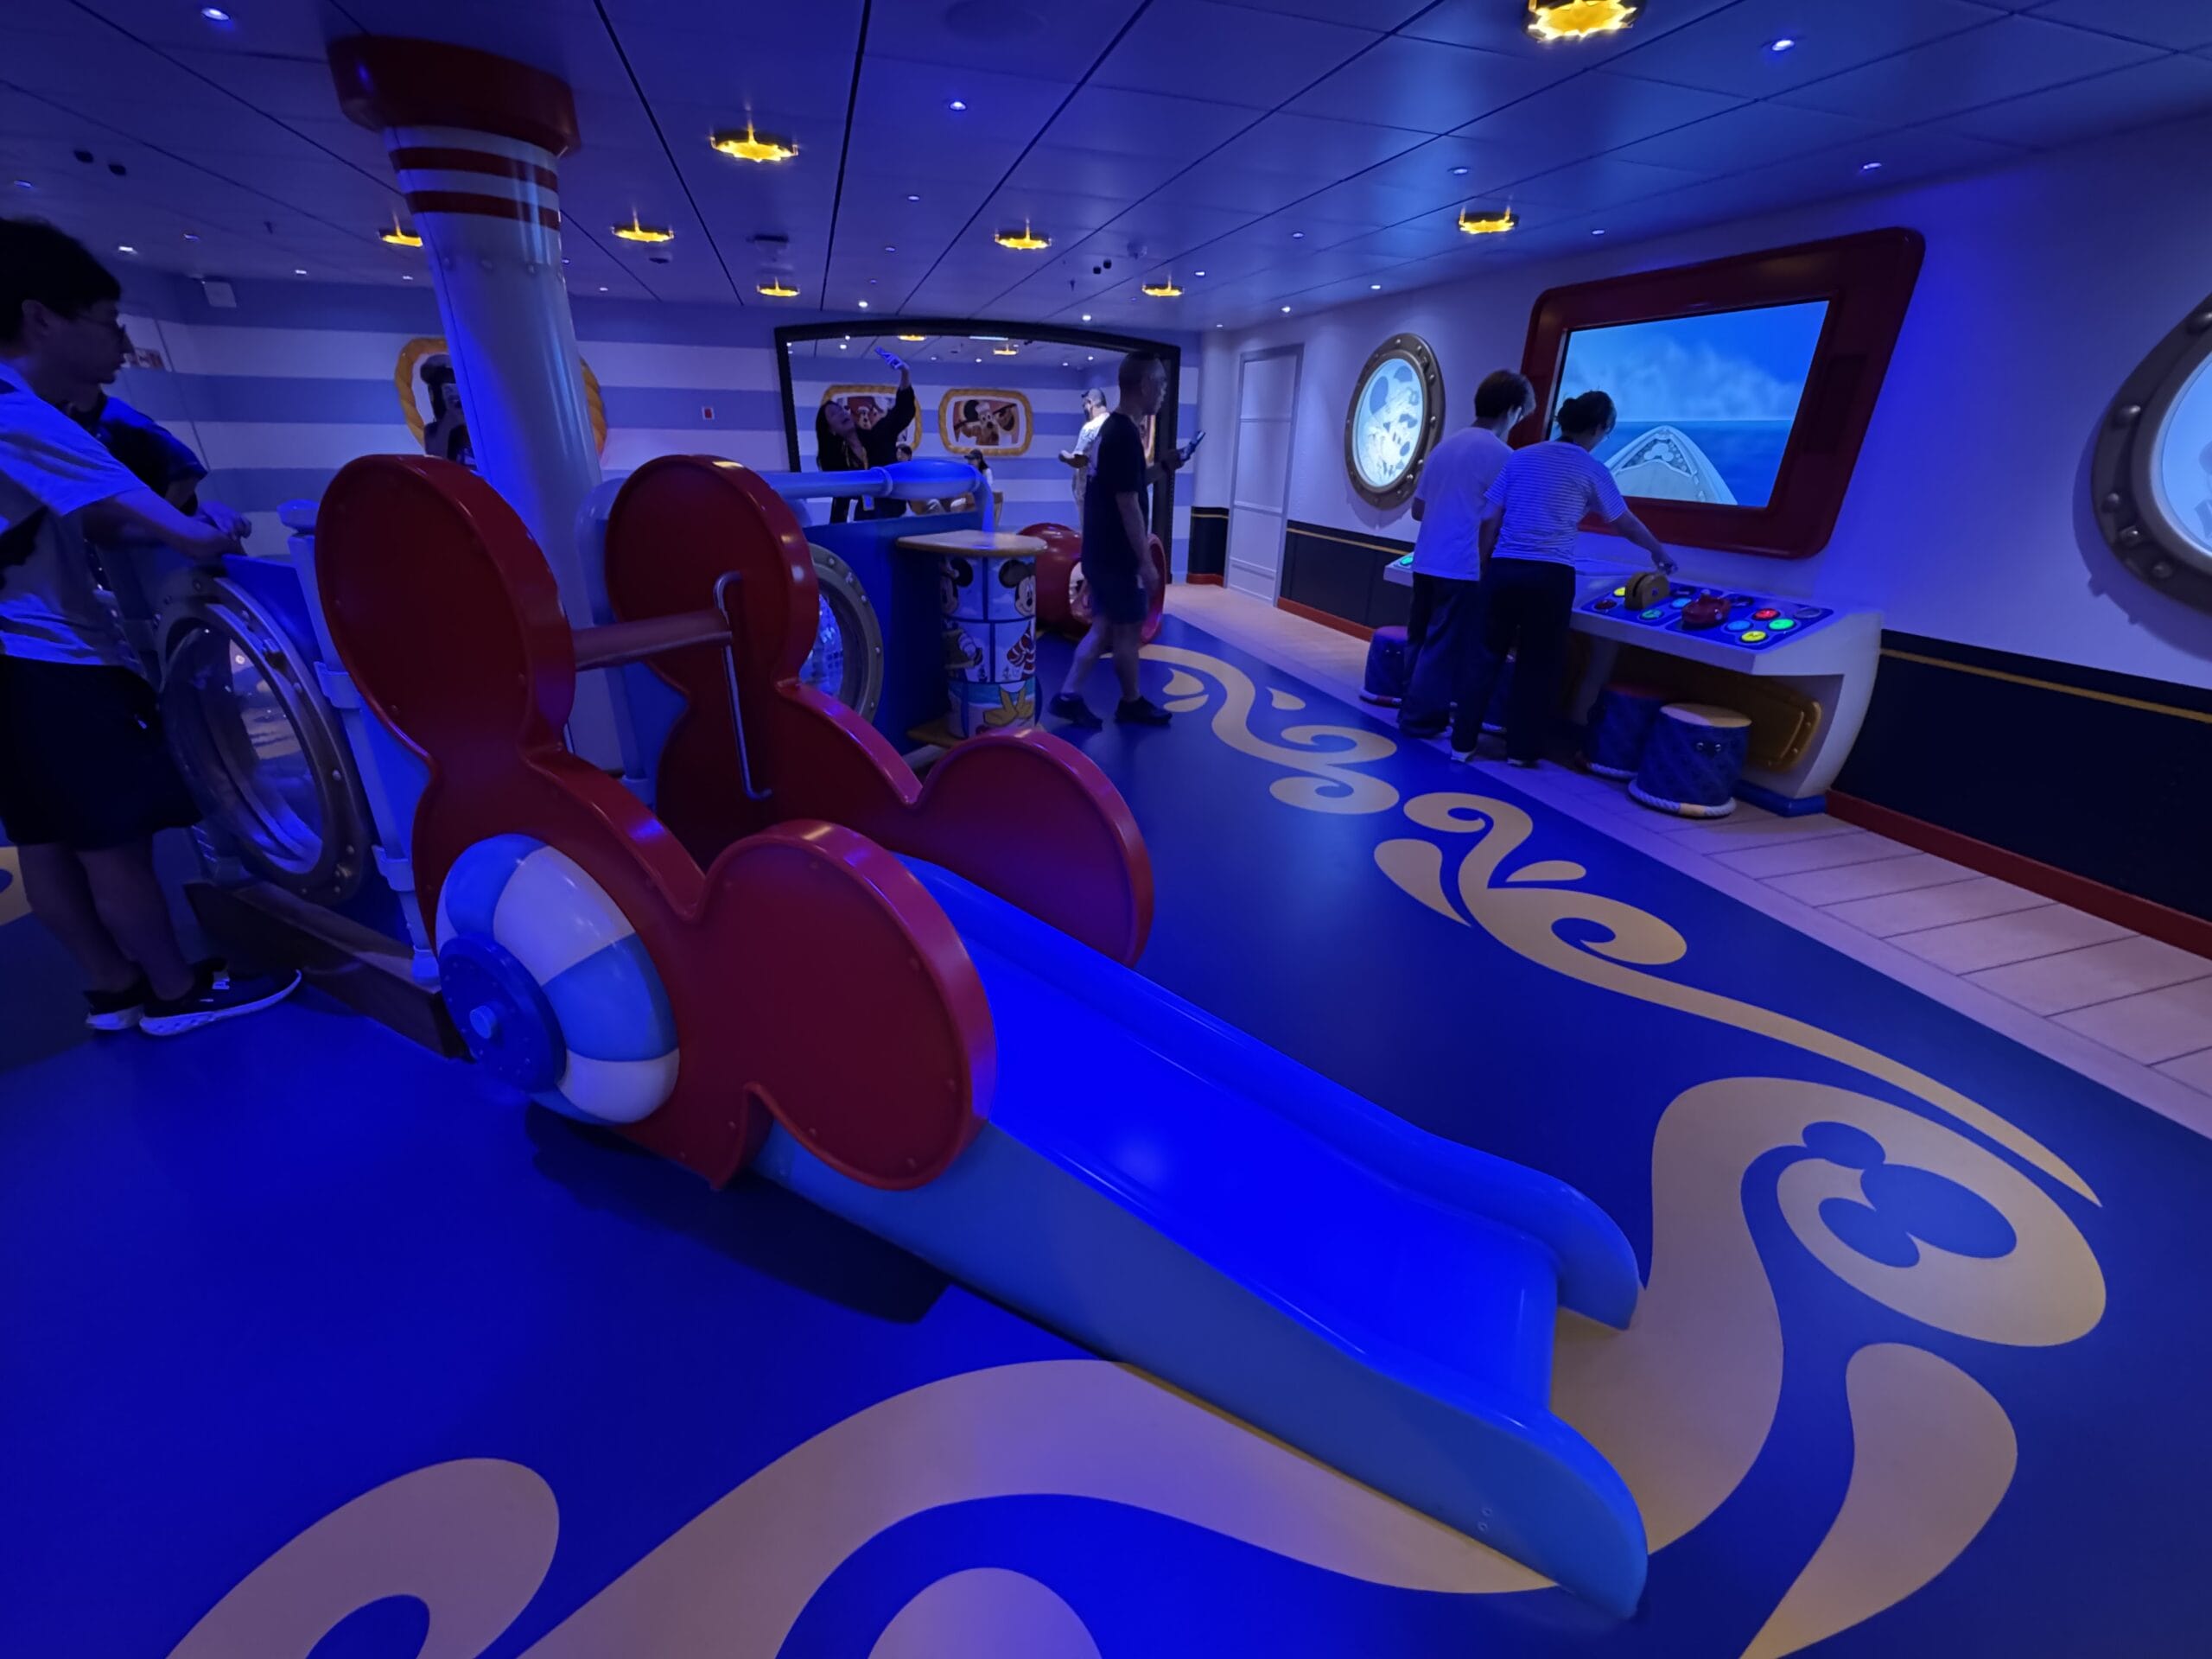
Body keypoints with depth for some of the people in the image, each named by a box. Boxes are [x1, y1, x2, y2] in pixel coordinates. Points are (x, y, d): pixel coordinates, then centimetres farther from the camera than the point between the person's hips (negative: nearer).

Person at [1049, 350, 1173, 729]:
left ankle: (1069, 696, 11)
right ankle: (1132, 704, 18)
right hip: (1118, 556, -9)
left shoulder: (1109, 429, 12)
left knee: (1104, 627, 13)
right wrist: (1145, 561, -18)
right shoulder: (1126, 436, -19)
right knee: (1128, 631, 4)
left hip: (1101, 550, 9)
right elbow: (1128, 505, -21)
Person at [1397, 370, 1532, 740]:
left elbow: (1418, 509, 16)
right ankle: (1420, 719, 5)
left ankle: (1412, 710, 23)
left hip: (1426, 563, 7)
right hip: (1463, 569, -7)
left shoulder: (1444, 447, 13)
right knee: (1446, 648, 1)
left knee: (1422, 641, 15)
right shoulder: (1501, 455, -10)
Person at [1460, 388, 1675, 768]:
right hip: (1550, 577, -3)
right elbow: (1627, 524, 16)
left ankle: (1463, 743, 9)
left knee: (1488, 657, 9)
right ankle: (1521, 750, 15)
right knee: (1538, 666, 8)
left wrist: (1485, 569, 16)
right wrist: (1658, 552, 33)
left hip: (1503, 570, 3)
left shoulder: (1521, 457, 11)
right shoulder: (1592, 470, 4)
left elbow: (1489, 521, 7)